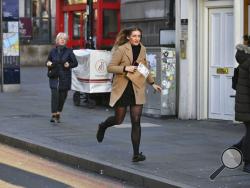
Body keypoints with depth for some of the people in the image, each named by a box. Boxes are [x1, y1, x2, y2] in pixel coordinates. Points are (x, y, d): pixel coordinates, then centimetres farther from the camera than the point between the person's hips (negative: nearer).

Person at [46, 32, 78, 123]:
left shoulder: (68, 51, 2)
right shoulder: (53, 51, 7)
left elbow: (75, 63, 4)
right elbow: (48, 62, 19)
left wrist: (69, 65, -14)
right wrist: (48, 64, -4)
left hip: (65, 77, 0)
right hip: (54, 77, 0)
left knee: (62, 96, 5)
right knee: (55, 94, -14)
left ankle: (58, 115, 20)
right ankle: (54, 115, -14)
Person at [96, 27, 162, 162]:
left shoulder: (142, 50, 7)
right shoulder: (121, 49, -9)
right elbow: (110, 67, -10)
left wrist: (152, 83, 20)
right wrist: (125, 68, -22)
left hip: (137, 90, 3)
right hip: (122, 89, -3)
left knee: (136, 122, -4)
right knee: (119, 120, 8)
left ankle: (136, 154, -3)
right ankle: (102, 127, 42)